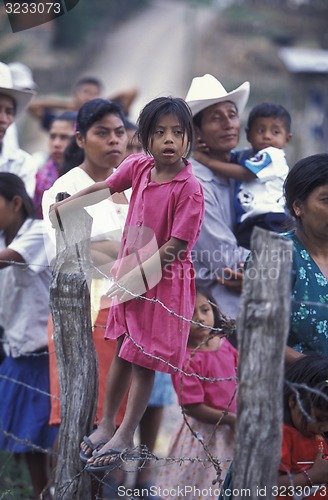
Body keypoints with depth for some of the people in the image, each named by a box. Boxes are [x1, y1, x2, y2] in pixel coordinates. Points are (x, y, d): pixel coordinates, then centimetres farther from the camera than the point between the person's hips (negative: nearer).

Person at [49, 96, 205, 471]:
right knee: (122, 351, 17)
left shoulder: (189, 189, -22)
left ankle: (124, 437, 12)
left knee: (143, 361, 2)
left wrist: (136, 278, -19)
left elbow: (175, 247, -21)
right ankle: (106, 424, 28)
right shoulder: (139, 166, -5)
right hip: (131, 272, 6)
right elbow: (105, 188, 11)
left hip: (164, 281, -6)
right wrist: (61, 207, 16)